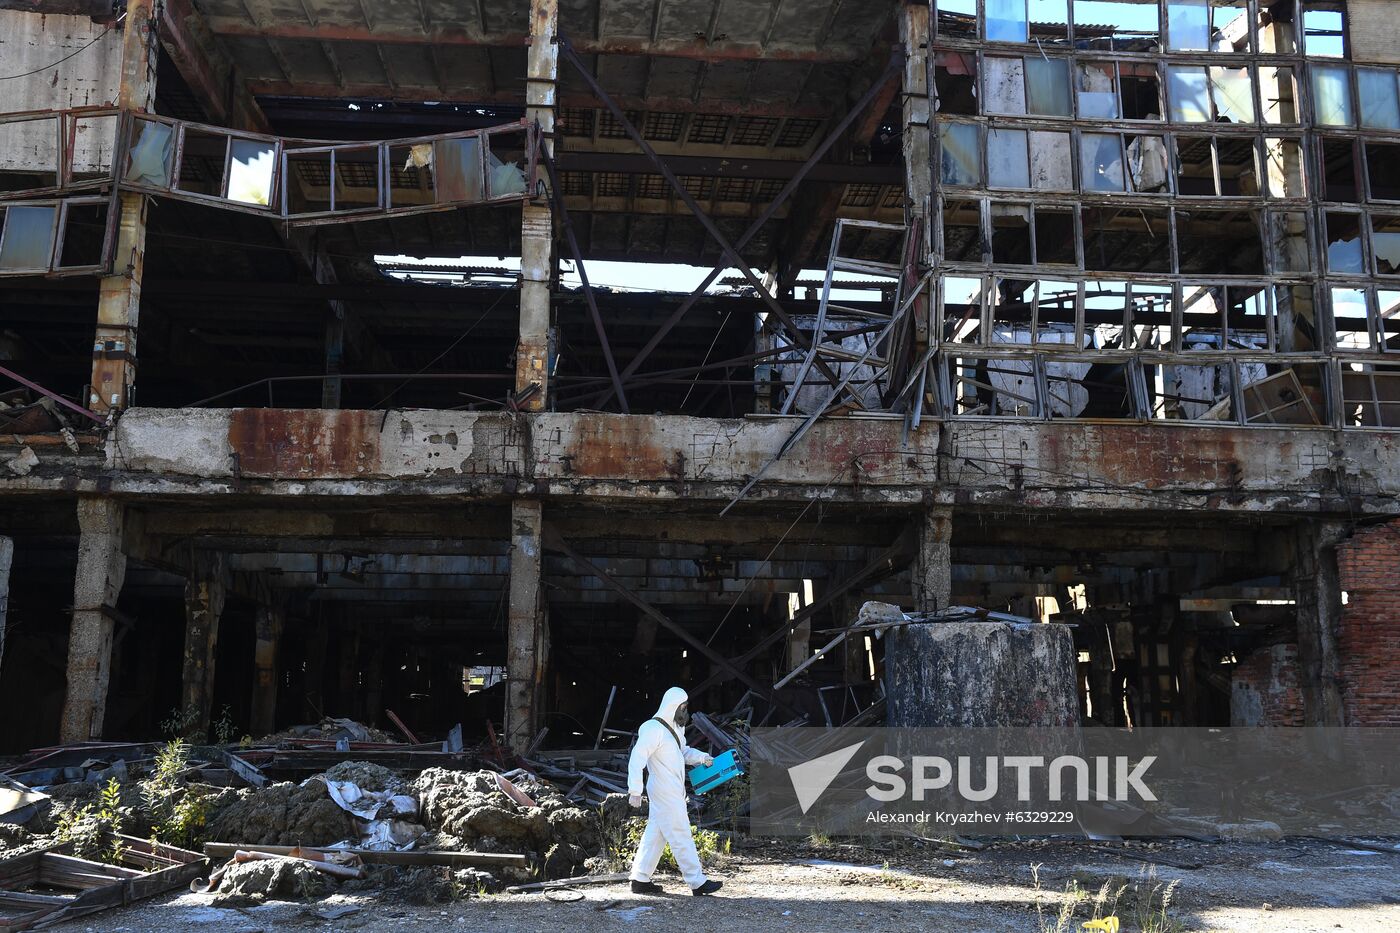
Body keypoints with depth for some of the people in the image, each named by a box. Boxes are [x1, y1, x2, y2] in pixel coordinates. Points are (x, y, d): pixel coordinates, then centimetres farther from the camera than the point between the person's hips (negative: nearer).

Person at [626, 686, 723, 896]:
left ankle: (640, 880, 19)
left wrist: (702, 757, 8)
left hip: (673, 791, 10)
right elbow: (636, 759, -22)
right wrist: (635, 790, -26)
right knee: (681, 836, -4)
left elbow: (683, 751, 26)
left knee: (655, 835, 13)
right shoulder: (653, 729, -18)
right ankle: (697, 883, 1)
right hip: (665, 794, -10)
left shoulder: (675, 727, 13)